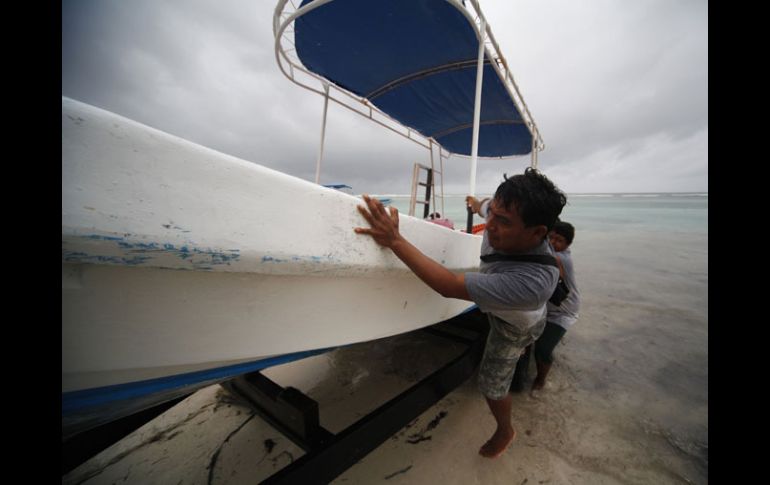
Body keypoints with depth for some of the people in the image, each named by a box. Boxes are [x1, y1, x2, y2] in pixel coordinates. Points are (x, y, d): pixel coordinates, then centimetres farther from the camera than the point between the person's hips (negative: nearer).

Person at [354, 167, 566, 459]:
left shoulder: (534, 281, -50)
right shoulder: (501, 214, -33)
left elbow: (450, 287, -49)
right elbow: (484, 206, -5)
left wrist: (395, 241, -51)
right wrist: (476, 204, 19)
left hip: (514, 326, -6)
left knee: (492, 384, 8)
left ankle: (505, 431, 40)